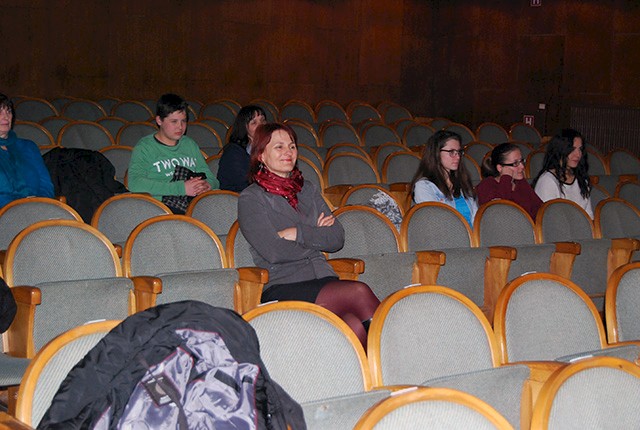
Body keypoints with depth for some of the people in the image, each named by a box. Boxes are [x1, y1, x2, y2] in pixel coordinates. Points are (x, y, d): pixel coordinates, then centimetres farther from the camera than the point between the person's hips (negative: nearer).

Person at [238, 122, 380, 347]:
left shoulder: (307, 189, 20)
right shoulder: (251, 198, 3)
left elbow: (337, 238, 9)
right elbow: (274, 251, -11)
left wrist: (298, 233, -6)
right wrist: (315, 236, 2)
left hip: (323, 280, 5)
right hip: (281, 288, -5)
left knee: (356, 327, -27)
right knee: (359, 292, -28)